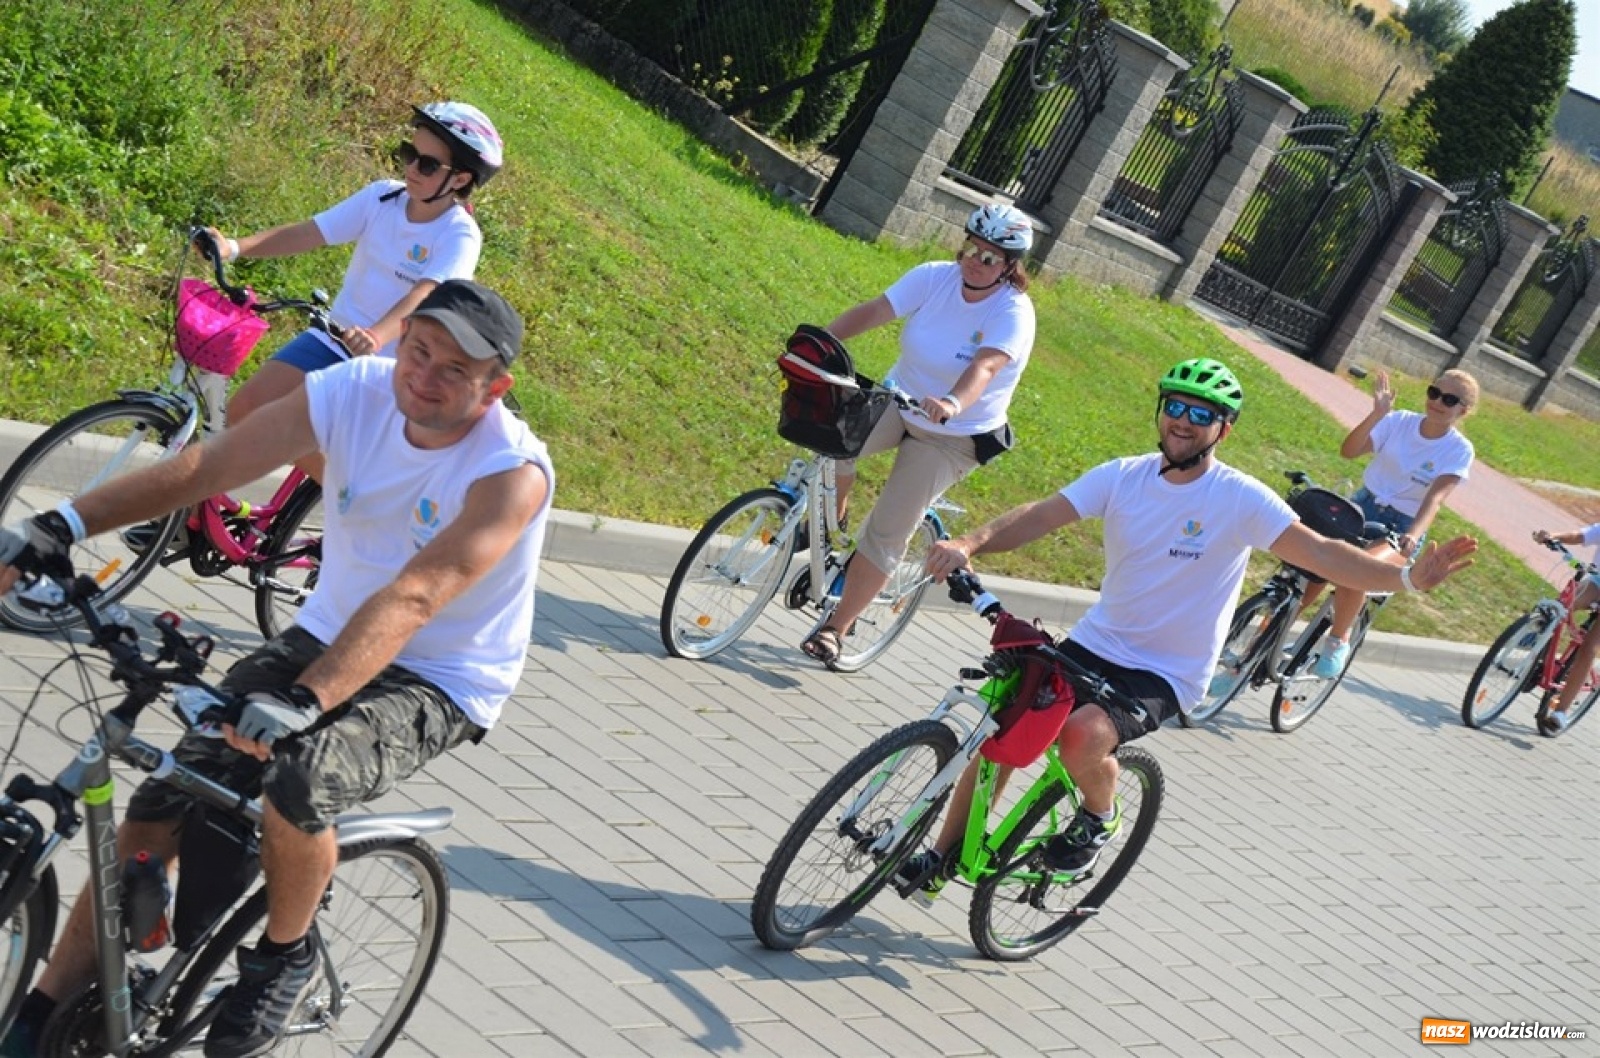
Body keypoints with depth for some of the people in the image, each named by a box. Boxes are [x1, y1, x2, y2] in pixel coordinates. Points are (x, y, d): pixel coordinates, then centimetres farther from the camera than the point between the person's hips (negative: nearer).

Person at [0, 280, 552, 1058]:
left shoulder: (513, 471, -25)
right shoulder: (355, 391, -12)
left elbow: (412, 598, -37)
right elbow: (205, 465, -17)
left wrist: (305, 700, -50)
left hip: (440, 684, -5)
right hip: (328, 636, 5)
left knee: (300, 783, -33)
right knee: (160, 804, -7)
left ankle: (284, 957, -2)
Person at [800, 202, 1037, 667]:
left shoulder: (1013, 312, -21)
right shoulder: (936, 276, -10)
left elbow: (985, 366, -38)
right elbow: (874, 310, -20)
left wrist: (953, 403, -59)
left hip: (953, 436, -3)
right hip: (899, 400, 4)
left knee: (887, 534, -7)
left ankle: (837, 628, 9)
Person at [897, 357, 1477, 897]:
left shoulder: (1240, 499, -14)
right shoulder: (1123, 476, -4)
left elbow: (1321, 552, -22)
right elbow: (1038, 516, -12)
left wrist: (1407, 576, -38)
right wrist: (969, 544, -30)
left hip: (1165, 675, -4)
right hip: (1094, 644, 4)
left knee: (1083, 735, -31)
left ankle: (1099, 816, 3)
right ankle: (944, 855, 14)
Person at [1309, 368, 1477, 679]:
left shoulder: (1459, 450, -9)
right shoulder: (1400, 421, -4)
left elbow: (1435, 498, -22)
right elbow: (1349, 451, -16)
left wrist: (1413, 535, -40)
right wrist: (1377, 414, -30)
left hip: (1401, 527, -3)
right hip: (1362, 506, 3)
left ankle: (1337, 641, -11)